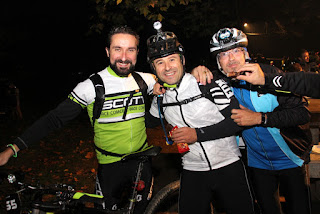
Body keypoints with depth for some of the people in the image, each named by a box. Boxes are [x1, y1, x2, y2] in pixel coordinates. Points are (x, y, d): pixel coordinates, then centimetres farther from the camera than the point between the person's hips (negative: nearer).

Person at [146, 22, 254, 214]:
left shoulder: (209, 82, -12)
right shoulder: (160, 97, 1)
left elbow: (237, 120, -14)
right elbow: (151, 121, 23)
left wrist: (197, 134, -20)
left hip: (228, 166, -2)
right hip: (192, 172, 3)